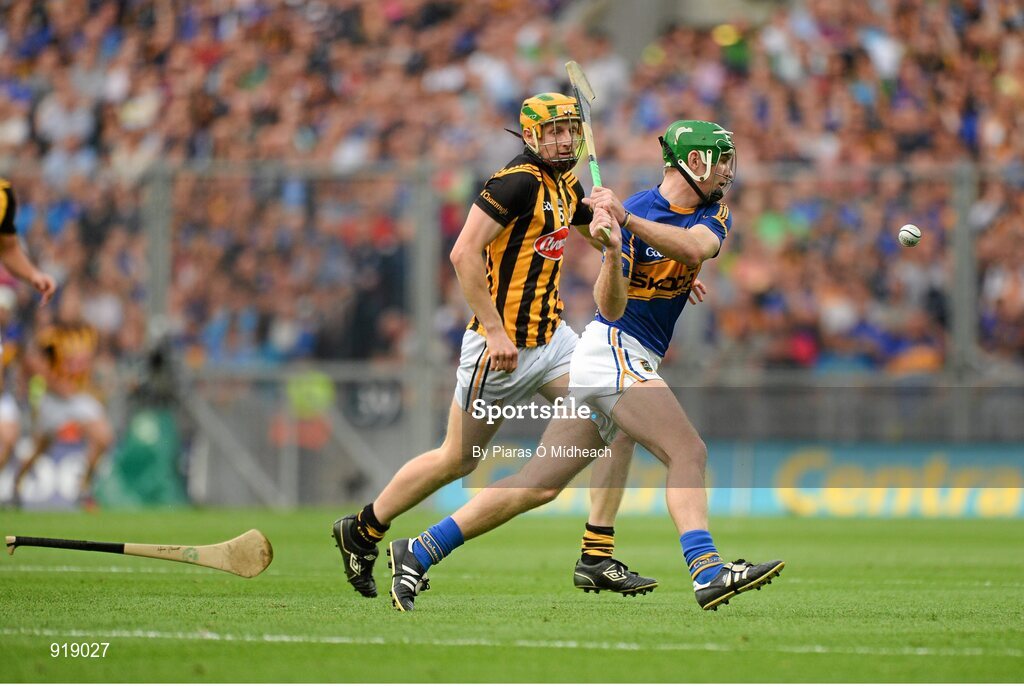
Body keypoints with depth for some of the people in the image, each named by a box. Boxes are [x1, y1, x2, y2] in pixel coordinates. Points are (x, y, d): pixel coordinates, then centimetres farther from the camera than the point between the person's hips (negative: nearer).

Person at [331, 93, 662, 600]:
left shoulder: (566, 187, 9)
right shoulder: (518, 182, -18)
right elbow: (464, 254, -24)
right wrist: (494, 331, -24)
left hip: (551, 339, 8)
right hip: (504, 346, -8)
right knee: (457, 460, 4)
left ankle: (596, 559, -3)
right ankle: (361, 532, 25)